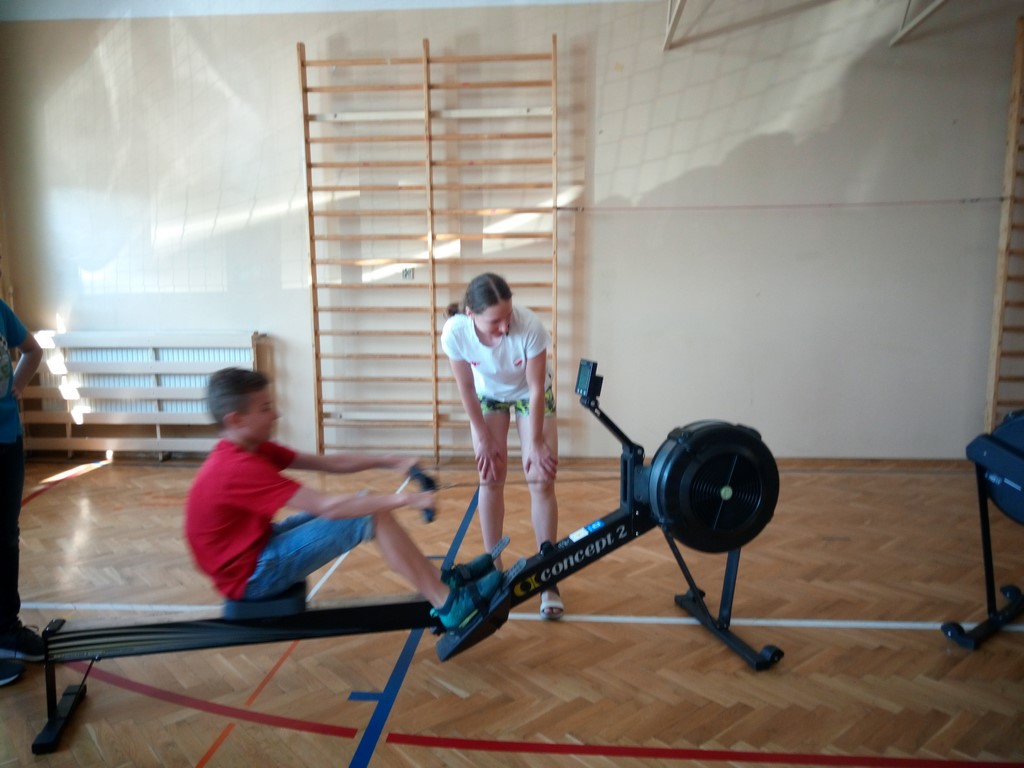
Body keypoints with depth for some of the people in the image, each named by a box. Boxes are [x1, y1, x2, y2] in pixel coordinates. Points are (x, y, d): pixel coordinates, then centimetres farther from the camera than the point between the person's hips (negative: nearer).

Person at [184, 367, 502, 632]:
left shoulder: (250, 450, 2)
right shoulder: (240, 468, -28)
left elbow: (327, 462, 2)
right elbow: (327, 506, -32)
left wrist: (391, 462, -8)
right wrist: (404, 499, -29)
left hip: (257, 547, 9)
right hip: (251, 574, -9)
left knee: (364, 505, 2)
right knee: (371, 516, -17)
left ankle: (442, 580, 3)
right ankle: (449, 604, -11)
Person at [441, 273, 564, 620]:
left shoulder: (530, 325, -39)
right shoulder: (455, 331, -33)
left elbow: (536, 388, -25)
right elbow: (466, 389, -17)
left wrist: (536, 442, -19)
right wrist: (483, 438, -10)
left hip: (530, 393, -1)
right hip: (487, 395, 2)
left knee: (541, 481, -6)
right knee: (490, 478, 0)